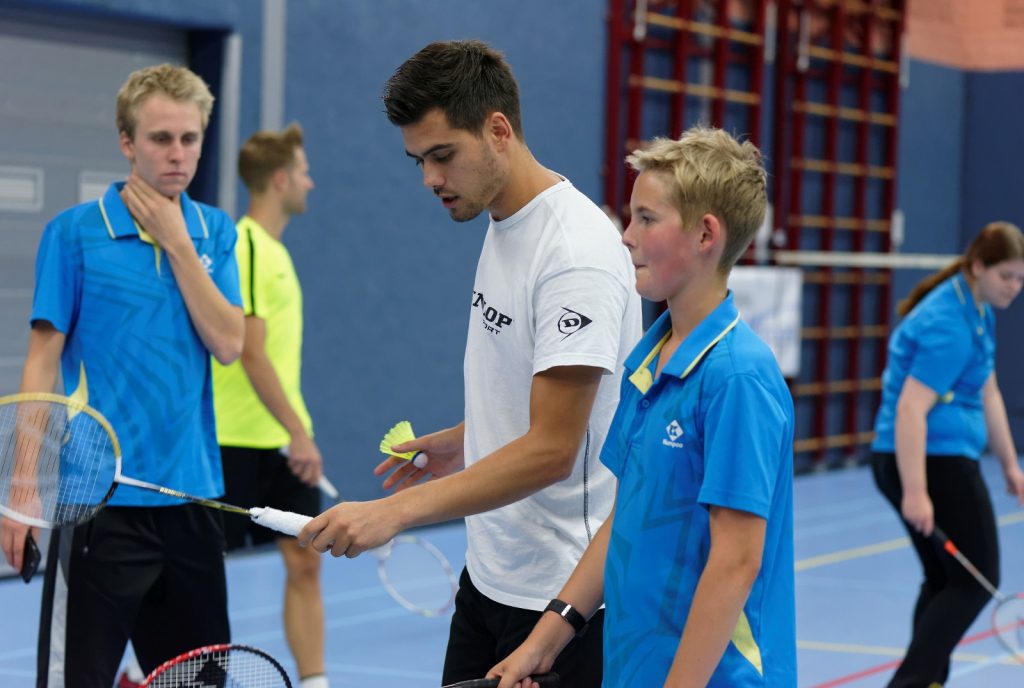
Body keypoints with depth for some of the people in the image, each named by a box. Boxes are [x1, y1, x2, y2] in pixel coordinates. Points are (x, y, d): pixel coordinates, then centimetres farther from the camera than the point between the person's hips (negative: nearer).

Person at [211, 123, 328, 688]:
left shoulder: (273, 249, 14)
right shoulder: (246, 248, -15)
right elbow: (252, 355, -21)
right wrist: (297, 432, -22)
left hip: (283, 440, 9)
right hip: (237, 441, -9)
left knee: (305, 562, 5)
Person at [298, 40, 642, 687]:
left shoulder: (577, 253, -21)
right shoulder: (503, 226, 9)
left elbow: (551, 451, -26)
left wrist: (396, 511, -29)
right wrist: (465, 442, 8)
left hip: (559, 592, -9)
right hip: (489, 573, 9)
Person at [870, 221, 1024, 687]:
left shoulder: (979, 312, 12)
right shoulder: (949, 326, -20)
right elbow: (910, 410, -25)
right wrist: (915, 493, -30)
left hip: (944, 459, 10)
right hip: (935, 461, -10)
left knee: (946, 580, 14)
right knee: (977, 581, -5)